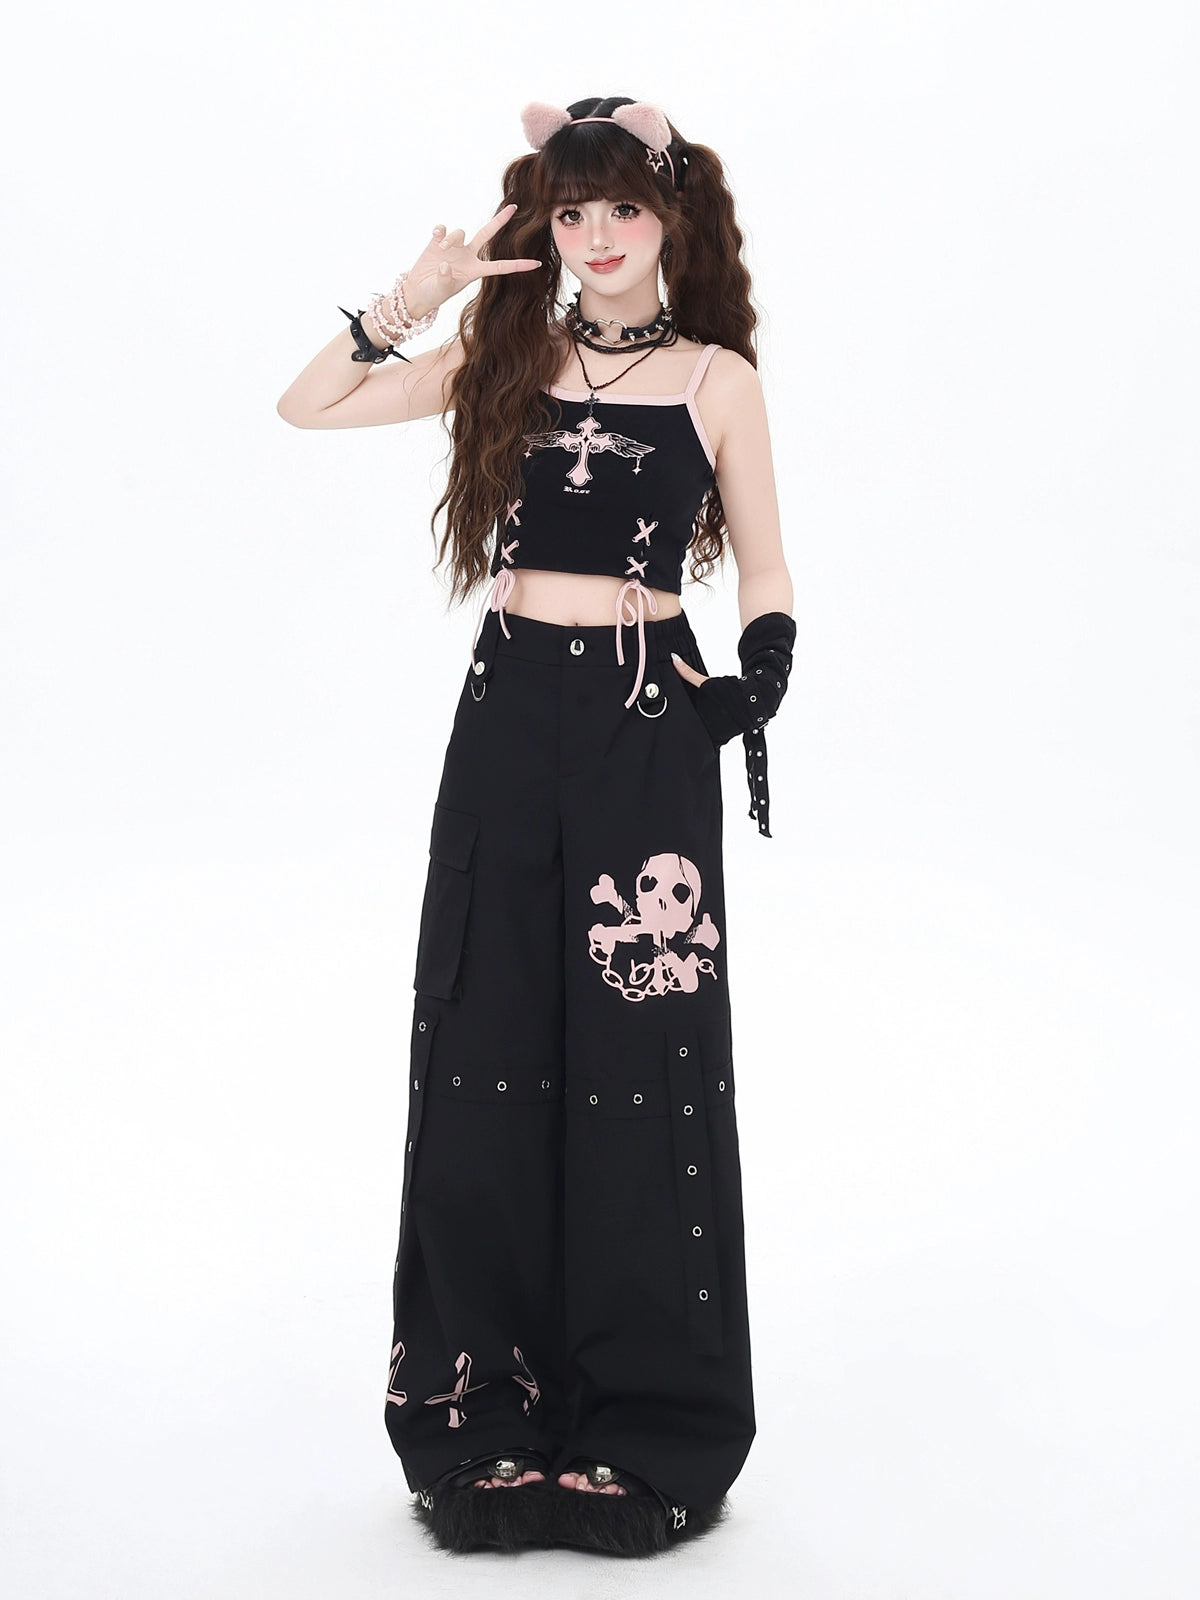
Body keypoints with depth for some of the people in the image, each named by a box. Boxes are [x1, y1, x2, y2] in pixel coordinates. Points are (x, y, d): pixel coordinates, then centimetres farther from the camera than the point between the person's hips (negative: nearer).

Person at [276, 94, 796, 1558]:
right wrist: (416, 296, 1)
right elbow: (307, 406, 8)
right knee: (488, 1056, 5)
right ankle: (492, 1412, 18)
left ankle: (649, 1421, 15)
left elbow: (763, 569, 9)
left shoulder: (716, 377, 4)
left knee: (639, 1067, 1)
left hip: (646, 724, -2)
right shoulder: (507, 358, 10)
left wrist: (757, 682, -8)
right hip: (508, 714, 3)